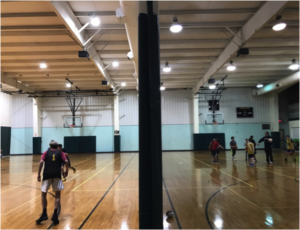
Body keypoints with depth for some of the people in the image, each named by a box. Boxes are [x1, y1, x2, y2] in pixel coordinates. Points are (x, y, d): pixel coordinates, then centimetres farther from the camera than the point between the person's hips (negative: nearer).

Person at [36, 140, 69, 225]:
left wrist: (38, 174, 3)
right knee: (57, 195, 11)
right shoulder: (60, 153, 17)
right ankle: (55, 215, 2)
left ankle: (44, 214, 11)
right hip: (57, 175, 0)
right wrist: (66, 171, 14)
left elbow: (41, 162, 1)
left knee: (44, 194, 17)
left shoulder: (46, 152, 17)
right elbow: (66, 161, 1)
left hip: (47, 174, 0)